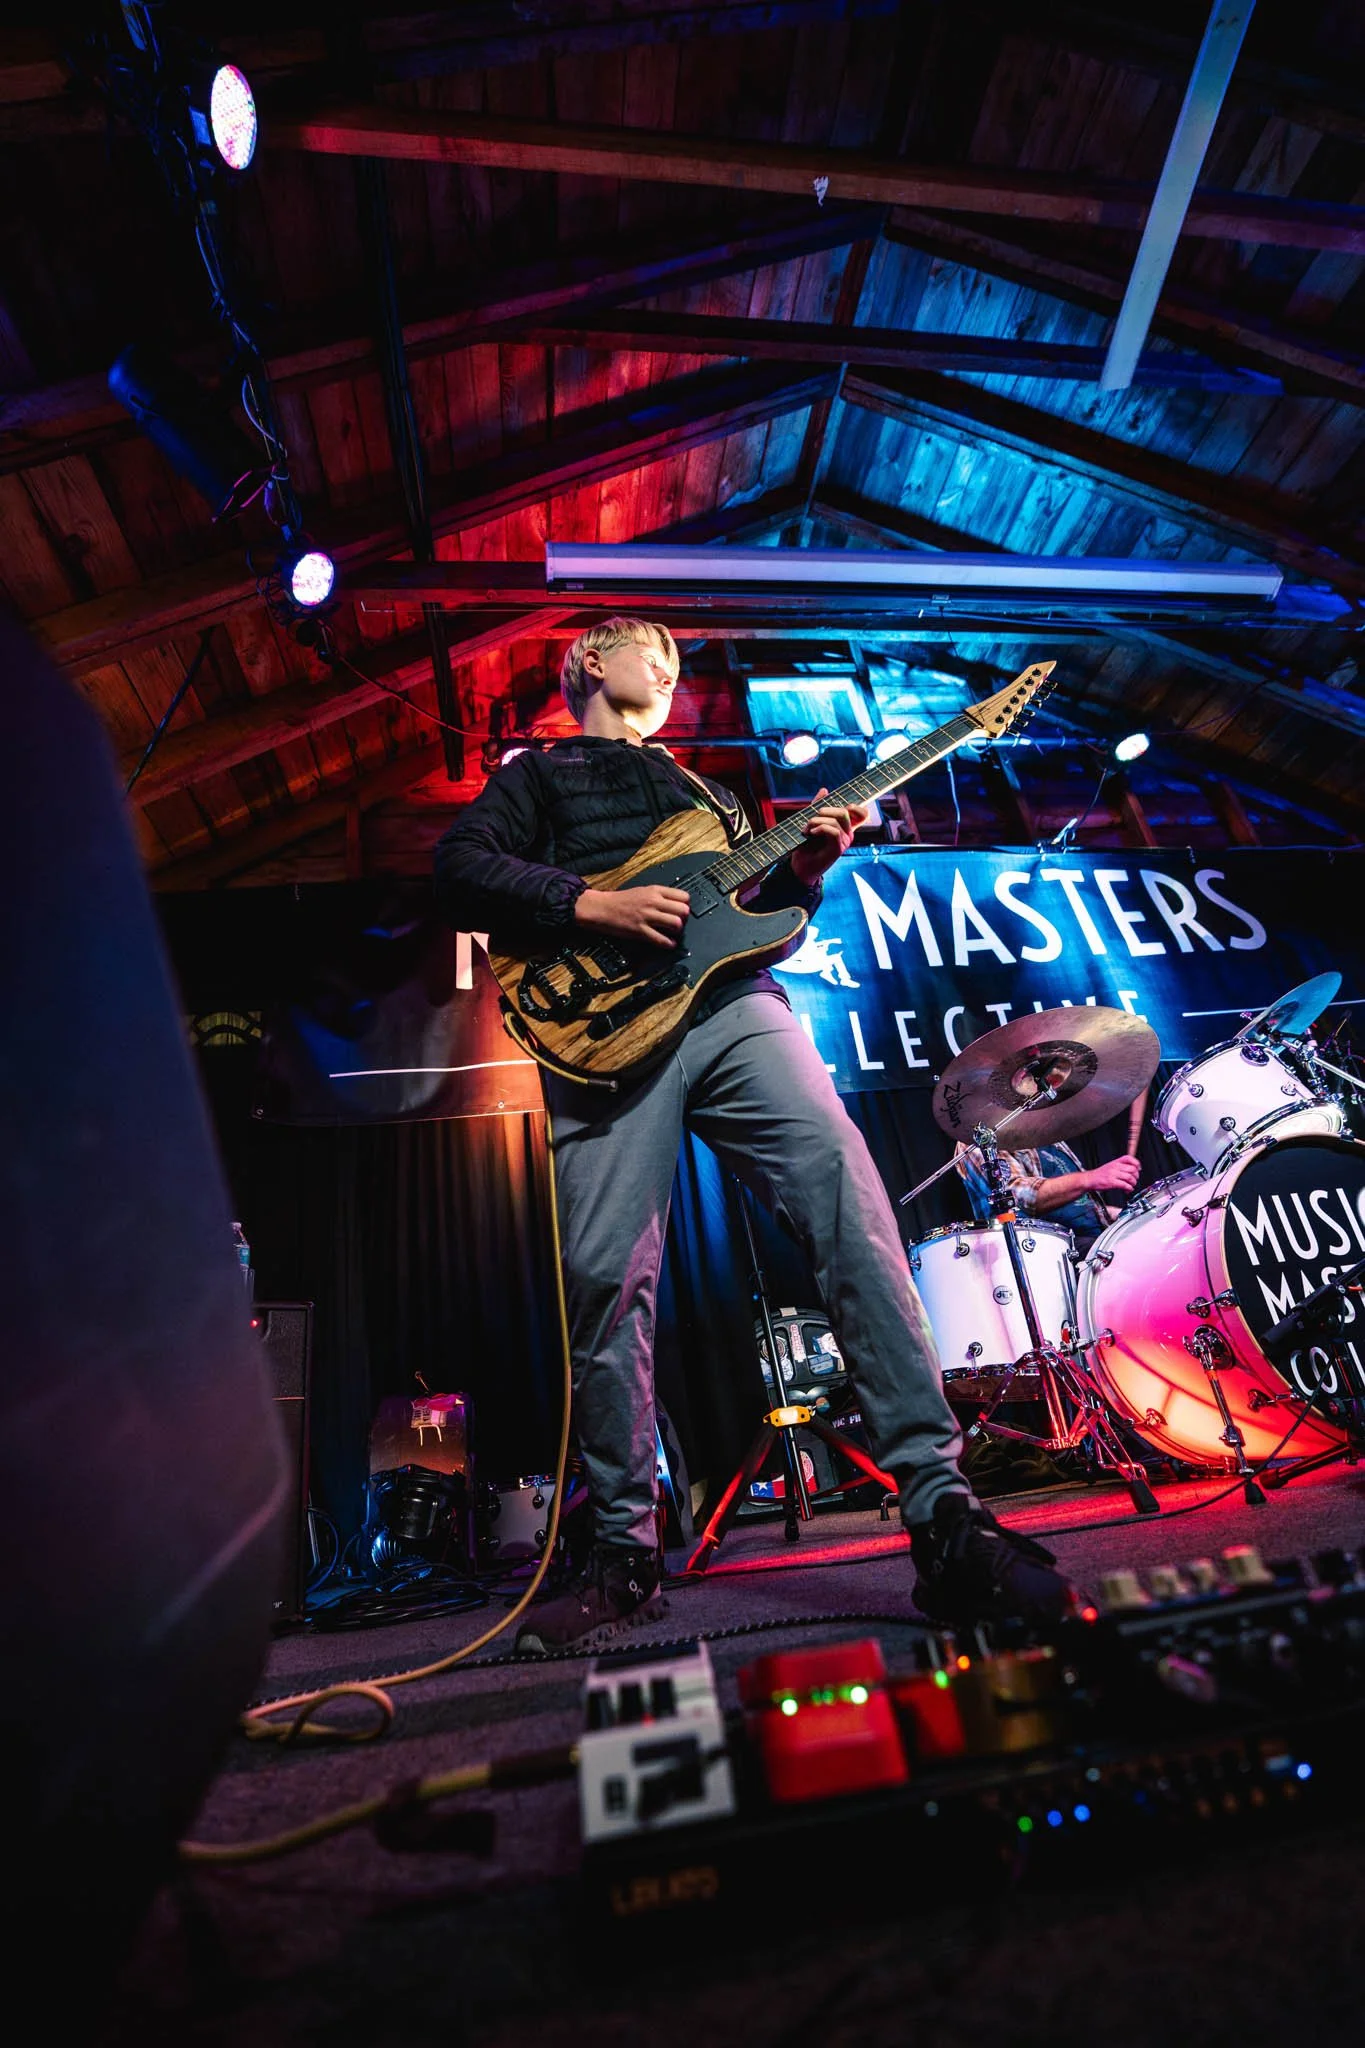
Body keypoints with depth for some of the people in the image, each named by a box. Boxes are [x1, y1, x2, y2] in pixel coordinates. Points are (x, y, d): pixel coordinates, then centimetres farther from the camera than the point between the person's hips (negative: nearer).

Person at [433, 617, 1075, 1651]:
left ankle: (942, 1511, -14)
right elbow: (458, 868, 7)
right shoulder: (539, 774, 24)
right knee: (607, 1277, -9)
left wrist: (804, 869, 9)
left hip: (733, 1003, 4)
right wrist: (593, 906, -6)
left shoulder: (701, 790, 37)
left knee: (850, 1199, -18)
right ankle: (625, 1556, 9)